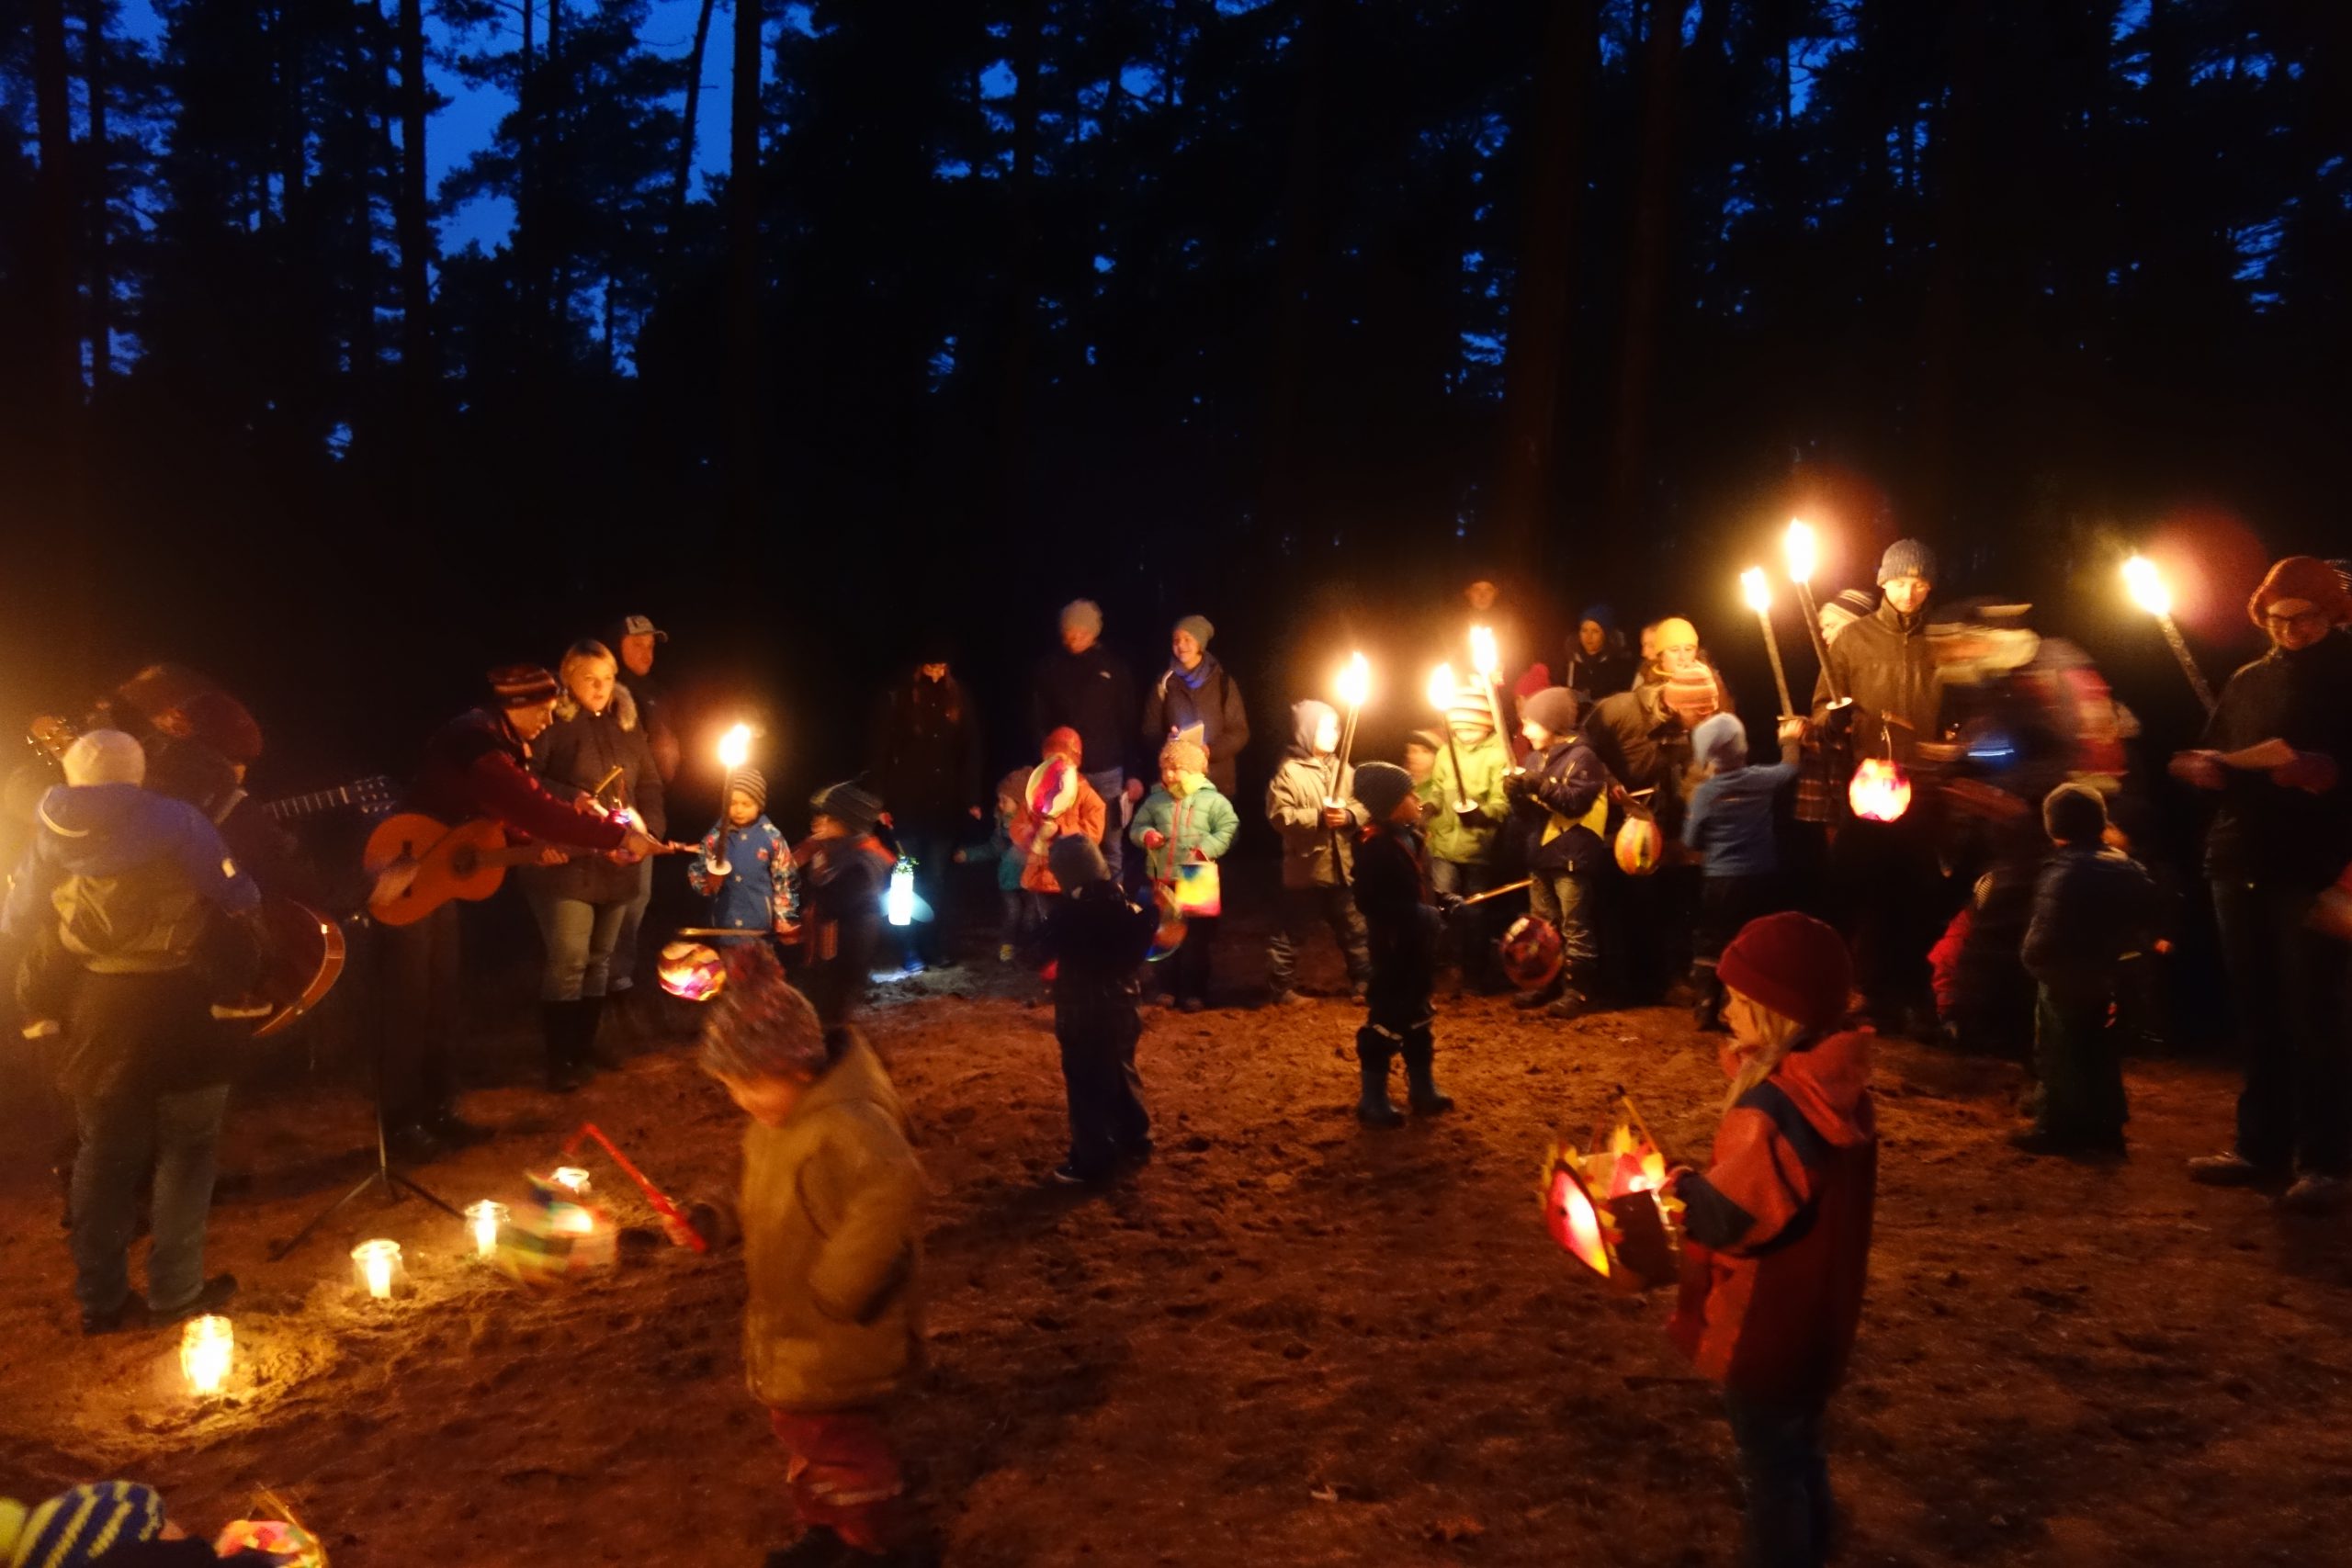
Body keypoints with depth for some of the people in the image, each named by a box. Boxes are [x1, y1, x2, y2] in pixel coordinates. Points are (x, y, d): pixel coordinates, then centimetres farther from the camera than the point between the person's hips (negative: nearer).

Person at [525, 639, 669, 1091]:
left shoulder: (627, 722, 10)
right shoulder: (552, 722, -9)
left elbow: (650, 784, 13)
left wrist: (649, 828, -3)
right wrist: (573, 800, -25)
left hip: (617, 864, 6)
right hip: (566, 862, -6)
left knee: (599, 960, 14)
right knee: (568, 962, -6)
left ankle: (585, 1049, 26)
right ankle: (559, 1059, 6)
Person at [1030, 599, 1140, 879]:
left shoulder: (1114, 666, 3)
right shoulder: (1049, 668, 4)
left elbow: (1129, 721, 2)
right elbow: (1037, 722, 4)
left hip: (1107, 771, 0)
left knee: (1110, 845, 4)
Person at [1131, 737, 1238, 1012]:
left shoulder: (1211, 799, -5)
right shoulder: (1156, 799, 7)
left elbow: (1229, 828, -9)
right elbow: (1136, 827, 14)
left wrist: (1207, 848, -21)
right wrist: (1146, 835, -8)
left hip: (1196, 881, -4)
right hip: (1162, 880, 4)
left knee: (1196, 939, 4)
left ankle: (1194, 992, 14)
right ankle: (1170, 988, 24)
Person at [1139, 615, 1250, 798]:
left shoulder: (1222, 682, 3)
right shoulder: (1165, 682, 7)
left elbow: (1239, 732, 2)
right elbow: (1149, 730, 9)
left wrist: (1211, 750, -15)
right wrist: (1165, 742, -14)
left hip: (1217, 781, -1)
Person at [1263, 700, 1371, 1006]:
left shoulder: (1342, 768, 10)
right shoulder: (1289, 771, -8)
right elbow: (1279, 815, -17)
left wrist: (1349, 816, -15)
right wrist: (1319, 818, -20)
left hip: (1340, 868, 6)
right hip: (1305, 869, -5)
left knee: (1355, 930, 13)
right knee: (1291, 933, 5)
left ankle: (1364, 984, 25)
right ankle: (1282, 989, 16)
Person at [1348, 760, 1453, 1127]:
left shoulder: (1409, 837, 7)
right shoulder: (1375, 844, -21)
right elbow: (1368, 901, -26)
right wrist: (1418, 915, -27)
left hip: (1418, 943, 9)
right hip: (1395, 946, -9)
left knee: (1420, 1014, 18)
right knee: (1387, 1017, -1)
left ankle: (1423, 1090, 32)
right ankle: (1373, 1101, 10)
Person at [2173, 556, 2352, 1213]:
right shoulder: (2248, 681, 15)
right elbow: (2214, 761, 16)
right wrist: (2203, 768, -5)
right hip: (2240, 864, 5)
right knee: (2256, 1013, 10)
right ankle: (2261, 1145, 18)